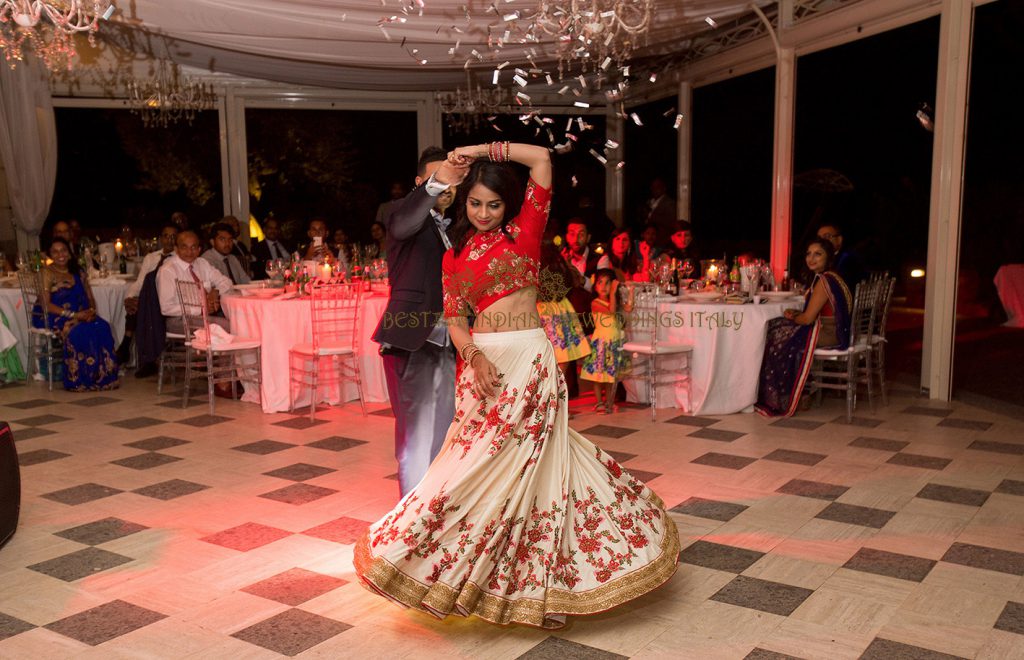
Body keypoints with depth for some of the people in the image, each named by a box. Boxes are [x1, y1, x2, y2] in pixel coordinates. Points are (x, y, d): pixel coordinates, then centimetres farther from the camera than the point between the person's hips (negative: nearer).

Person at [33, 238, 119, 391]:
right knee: (78, 331, -36)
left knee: (102, 327, -27)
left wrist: (91, 311, -10)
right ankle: (79, 380, -28)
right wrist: (73, 315, -21)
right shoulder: (47, 274, -1)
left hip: (81, 316, 5)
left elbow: (90, 298, 16)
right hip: (54, 318, -5)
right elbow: (45, 305, -11)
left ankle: (103, 377, -26)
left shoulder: (77, 273, 17)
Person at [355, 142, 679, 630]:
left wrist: (483, 150, 1)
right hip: (481, 360, 4)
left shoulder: (523, 231, 3)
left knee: (507, 461, -4)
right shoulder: (456, 253, 13)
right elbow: (454, 318, 6)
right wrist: (474, 355, -12)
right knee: (483, 460, 4)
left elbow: (542, 158, -5)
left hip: (527, 357, -4)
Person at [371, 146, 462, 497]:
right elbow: (401, 225, -30)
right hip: (413, 343, -7)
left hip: (448, 346, 7)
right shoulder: (408, 214, -3)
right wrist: (434, 184, -46)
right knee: (417, 440, -4)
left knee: (446, 441, 14)